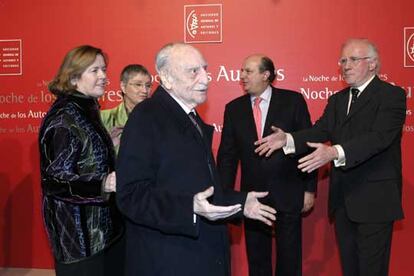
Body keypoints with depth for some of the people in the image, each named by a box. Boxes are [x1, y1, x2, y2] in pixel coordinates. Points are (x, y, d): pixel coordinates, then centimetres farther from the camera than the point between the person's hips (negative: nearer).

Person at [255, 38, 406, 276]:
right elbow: (321, 131, 1)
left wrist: (335, 152, -38)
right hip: (342, 198, 7)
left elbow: (380, 136, -24)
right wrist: (287, 139, -17)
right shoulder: (337, 100, 14)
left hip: (375, 200, -7)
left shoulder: (392, 95, -9)